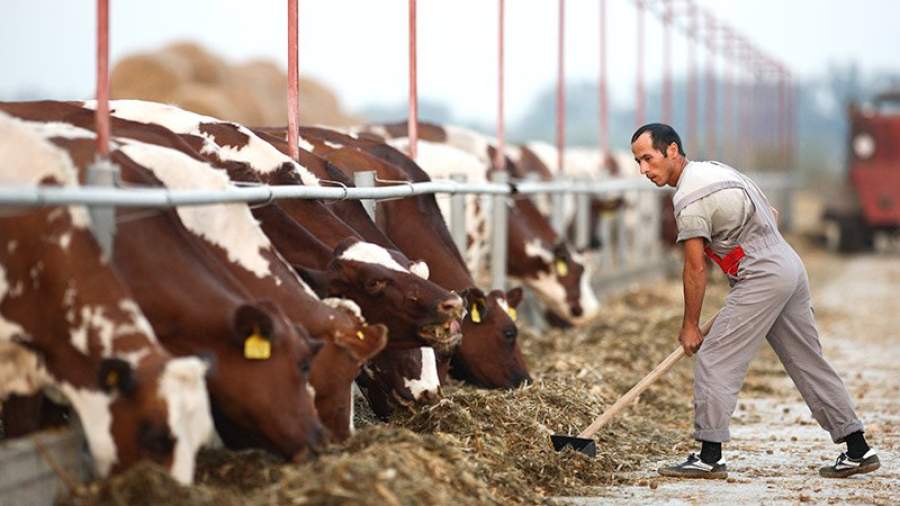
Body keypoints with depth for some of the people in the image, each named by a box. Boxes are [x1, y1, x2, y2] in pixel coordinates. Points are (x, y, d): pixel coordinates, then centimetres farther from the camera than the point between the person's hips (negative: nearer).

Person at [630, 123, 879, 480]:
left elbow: (696, 269, -12)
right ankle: (858, 450, 13)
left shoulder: (689, 199, -15)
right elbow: (770, 216, 23)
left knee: (714, 359, -7)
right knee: (808, 362, 12)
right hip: (791, 266, 10)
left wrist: (690, 326, -4)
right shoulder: (715, 169, 15)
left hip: (763, 277, -10)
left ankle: (709, 457, -8)